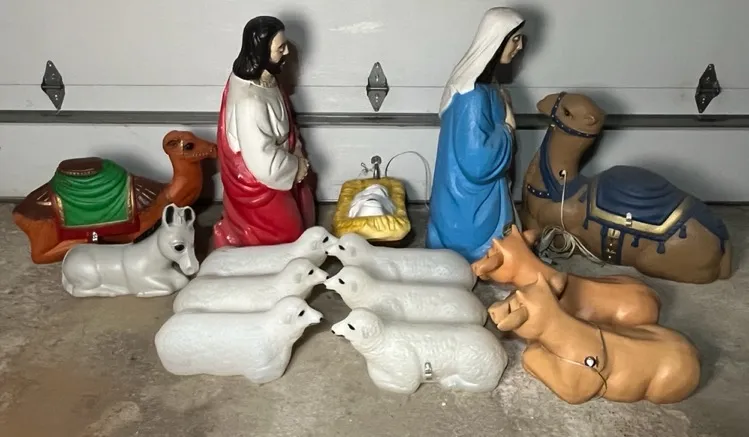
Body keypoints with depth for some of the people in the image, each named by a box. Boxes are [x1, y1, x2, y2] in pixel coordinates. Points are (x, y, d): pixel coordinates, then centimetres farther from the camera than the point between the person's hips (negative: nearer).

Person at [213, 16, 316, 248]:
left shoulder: (261, 79, -7)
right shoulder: (249, 103, -38)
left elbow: (283, 125, 9)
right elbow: (266, 165, -35)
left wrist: (297, 154, -5)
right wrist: (297, 166, -17)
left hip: (278, 169, 10)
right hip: (259, 187, -10)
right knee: (285, 237, 12)